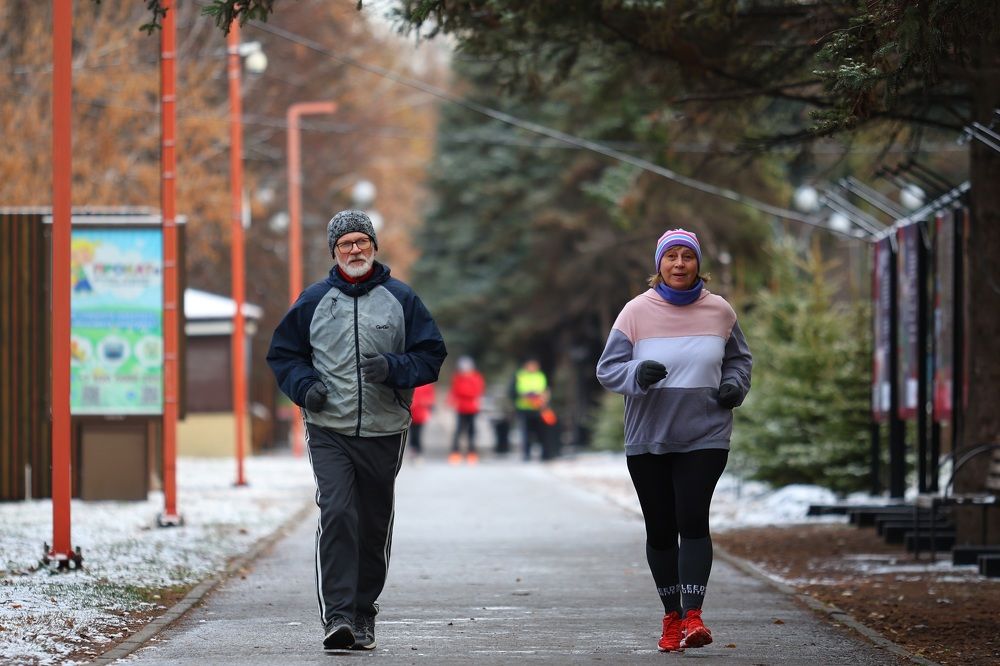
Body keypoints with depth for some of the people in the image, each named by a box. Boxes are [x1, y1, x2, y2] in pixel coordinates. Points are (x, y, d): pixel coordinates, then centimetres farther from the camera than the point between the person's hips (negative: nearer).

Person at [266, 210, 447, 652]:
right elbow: (283, 354, 14)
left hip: (384, 432, 1)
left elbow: (431, 354, 5)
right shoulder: (314, 300, 6)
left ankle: (363, 612, 21)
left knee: (374, 525, 7)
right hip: (329, 431, -1)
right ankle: (337, 615, -21)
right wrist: (305, 385, -6)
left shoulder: (400, 299, 5)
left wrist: (392, 367, -14)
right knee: (336, 514, -18)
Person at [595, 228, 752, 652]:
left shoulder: (719, 311, 3)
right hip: (648, 440, 1)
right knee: (660, 530, 6)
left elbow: (739, 358, 19)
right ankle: (671, 617, 20)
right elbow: (607, 369, -2)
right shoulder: (637, 312, -3)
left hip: (705, 437, -1)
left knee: (693, 521, -15)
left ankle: (692, 616, -19)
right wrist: (638, 374, -23)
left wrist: (735, 385, -2)